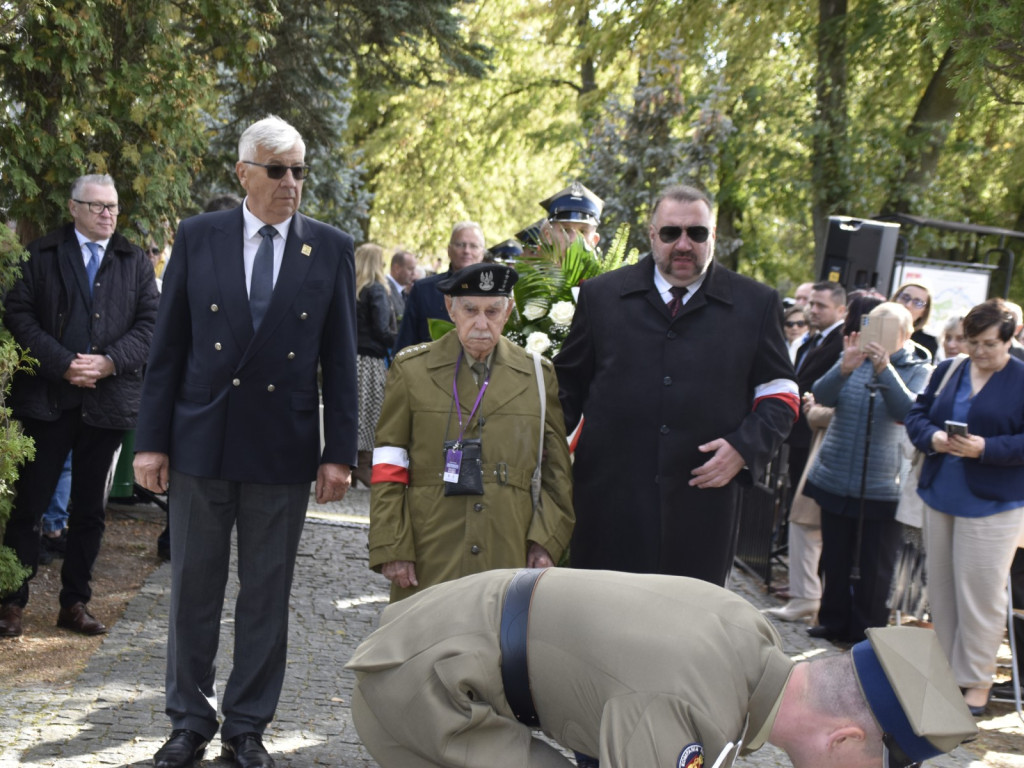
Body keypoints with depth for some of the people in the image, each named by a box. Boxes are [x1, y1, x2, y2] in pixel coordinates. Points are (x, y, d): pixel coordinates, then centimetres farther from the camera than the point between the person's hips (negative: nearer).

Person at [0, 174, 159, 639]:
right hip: (46, 397, -3)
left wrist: (109, 361, -12)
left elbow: (149, 324, 4)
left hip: (107, 402, 3)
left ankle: (75, 603, 17)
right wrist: (62, 363, -15)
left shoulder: (135, 263, 11)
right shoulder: (41, 255, 3)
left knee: (89, 509, 9)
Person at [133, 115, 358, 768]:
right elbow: (169, 346, 3)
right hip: (201, 443, 0)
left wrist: (340, 453, -1)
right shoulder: (198, 238, 2)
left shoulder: (331, 249, 2)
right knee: (194, 589, 8)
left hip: (283, 448, 0)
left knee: (268, 594, 7)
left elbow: (340, 359, 3)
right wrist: (152, 440, -1)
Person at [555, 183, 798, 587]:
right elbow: (568, 384, 14)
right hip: (610, 501, 0)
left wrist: (745, 447, -6)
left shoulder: (756, 304, 8)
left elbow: (779, 393, 11)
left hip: (704, 504, 0)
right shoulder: (600, 295, 10)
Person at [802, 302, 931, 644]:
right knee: (835, 560, 12)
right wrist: (843, 369, -28)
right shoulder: (853, 360, 7)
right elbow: (822, 396, -8)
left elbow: (908, 411, -19)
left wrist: (885, 369, -31)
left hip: (881, 487, -3)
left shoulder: (918, 370, -1)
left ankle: (867, 632, 13)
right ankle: (834, 622, 25)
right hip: (835, 480, 3)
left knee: (874, 567, 2)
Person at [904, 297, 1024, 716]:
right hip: (940, 494, 6)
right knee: (941, 585, 12)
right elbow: (916, 415, 10)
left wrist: (985, 448, -23)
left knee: (979, 591, -3)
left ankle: (976, 680, 7)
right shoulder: (947, 371, 9)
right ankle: (944, 670, 23)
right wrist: (933, 438, -11)